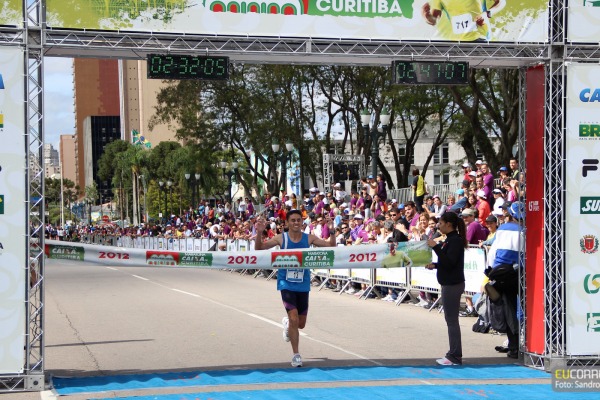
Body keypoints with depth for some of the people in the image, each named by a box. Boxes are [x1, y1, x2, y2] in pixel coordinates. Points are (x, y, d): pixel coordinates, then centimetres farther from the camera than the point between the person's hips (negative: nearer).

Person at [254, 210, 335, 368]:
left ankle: (287, 323, 47)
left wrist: (331, 231, -21)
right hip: (287, 284, -3)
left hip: (303, 285, 3)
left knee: (301, 324, 10)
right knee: (294, 319, -14)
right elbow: (259, 248, -7)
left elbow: (331, 247, -4)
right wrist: (259, 233, -25)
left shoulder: (309, 238, -3)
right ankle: (296, 354, 0)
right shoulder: (281, 238, -6)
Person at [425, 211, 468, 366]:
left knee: (452, 320, -6)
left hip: (453, 284, -10)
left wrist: (436, 247, -24)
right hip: (449, 283, 10)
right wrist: (435, 265, 9)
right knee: (451, 319, 13)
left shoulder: (455, 240, -16)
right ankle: (453, 354, 19)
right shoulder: (450, 239, 15)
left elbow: (450, 262, -24)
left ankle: (455, 357, -2)